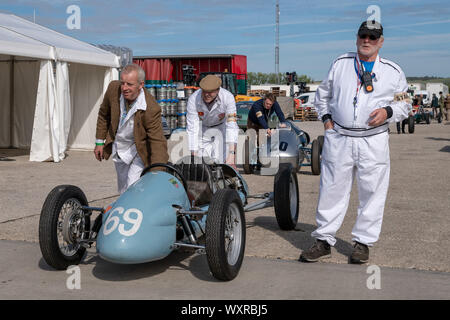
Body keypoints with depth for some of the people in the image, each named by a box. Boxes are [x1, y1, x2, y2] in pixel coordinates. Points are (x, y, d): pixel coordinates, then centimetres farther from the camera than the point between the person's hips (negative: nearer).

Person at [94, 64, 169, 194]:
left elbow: (158, 142, -32)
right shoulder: (113, 88, -20)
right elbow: (104, 114, 1)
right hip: (118, 148, 5)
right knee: (123, 191, 19)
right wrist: (99, 142, 5)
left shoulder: (152, 109, -34)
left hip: (139, 151, -5)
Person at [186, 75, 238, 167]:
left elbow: (232, 127, -36)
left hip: (222, 126, 0)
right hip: (203, 127, 1)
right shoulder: (193, 99, -30)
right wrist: (194, 156, -35)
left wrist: (232, 155, -45)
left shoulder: (228, 97, -32)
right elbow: (192, 129, -30)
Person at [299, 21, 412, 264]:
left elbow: (404, 104, 13)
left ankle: (363, 242, 17)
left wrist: (387, 112, -7)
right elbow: (322, 93, 21)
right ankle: (324, 241, 14)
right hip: (338, 138, 1)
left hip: (373, 141, 0)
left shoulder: (393, 71, 8)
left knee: (372, 193, 3)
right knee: (331, 190, 3)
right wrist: (326, 118, 7)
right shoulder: (340, 64, 11)